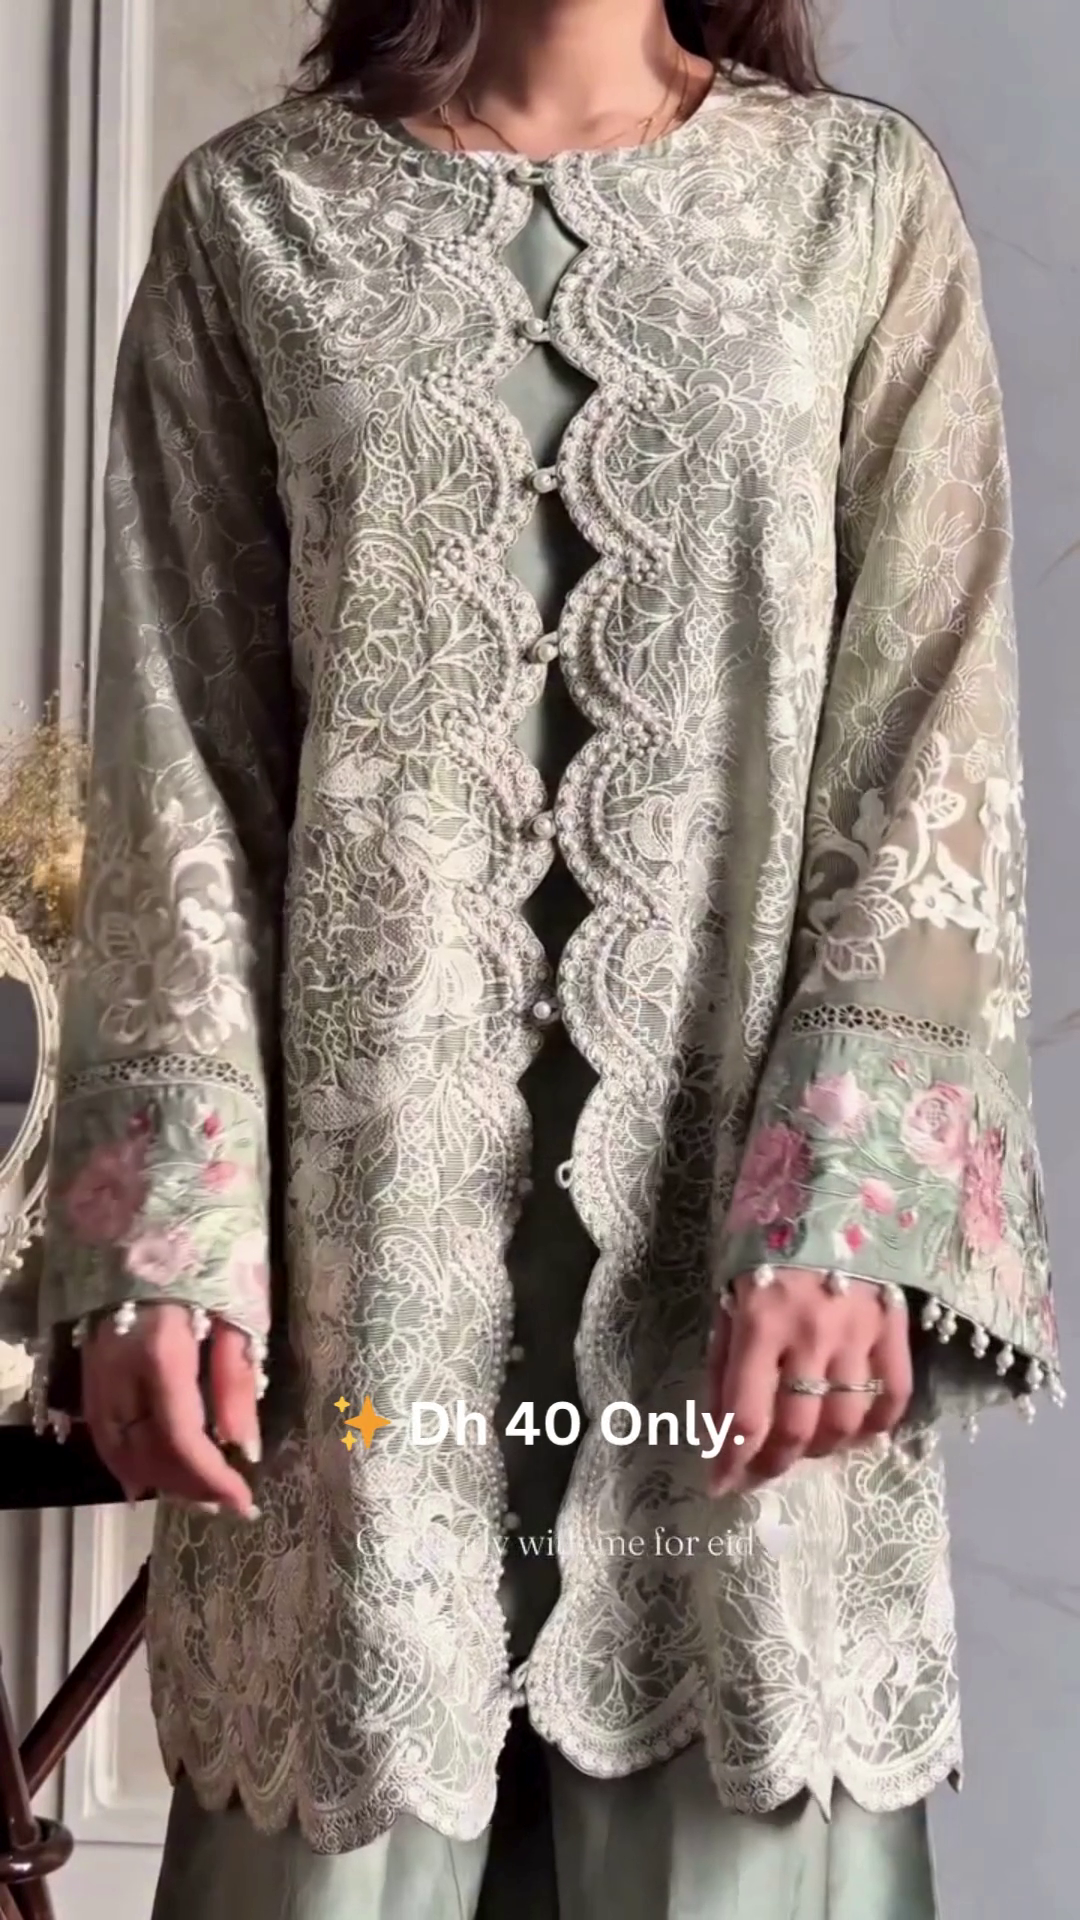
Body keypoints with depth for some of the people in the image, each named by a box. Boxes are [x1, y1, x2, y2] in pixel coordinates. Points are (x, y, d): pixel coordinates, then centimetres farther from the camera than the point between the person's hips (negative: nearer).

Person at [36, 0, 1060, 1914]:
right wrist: (163, 1234, -7)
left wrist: (850, 1208, -12)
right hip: (367, 1206, 0)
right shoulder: (256, 213, 7)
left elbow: (933, 736, -1)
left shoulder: (862, 198, 6)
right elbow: (177, 756, 2)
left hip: (747, 1209, 0)